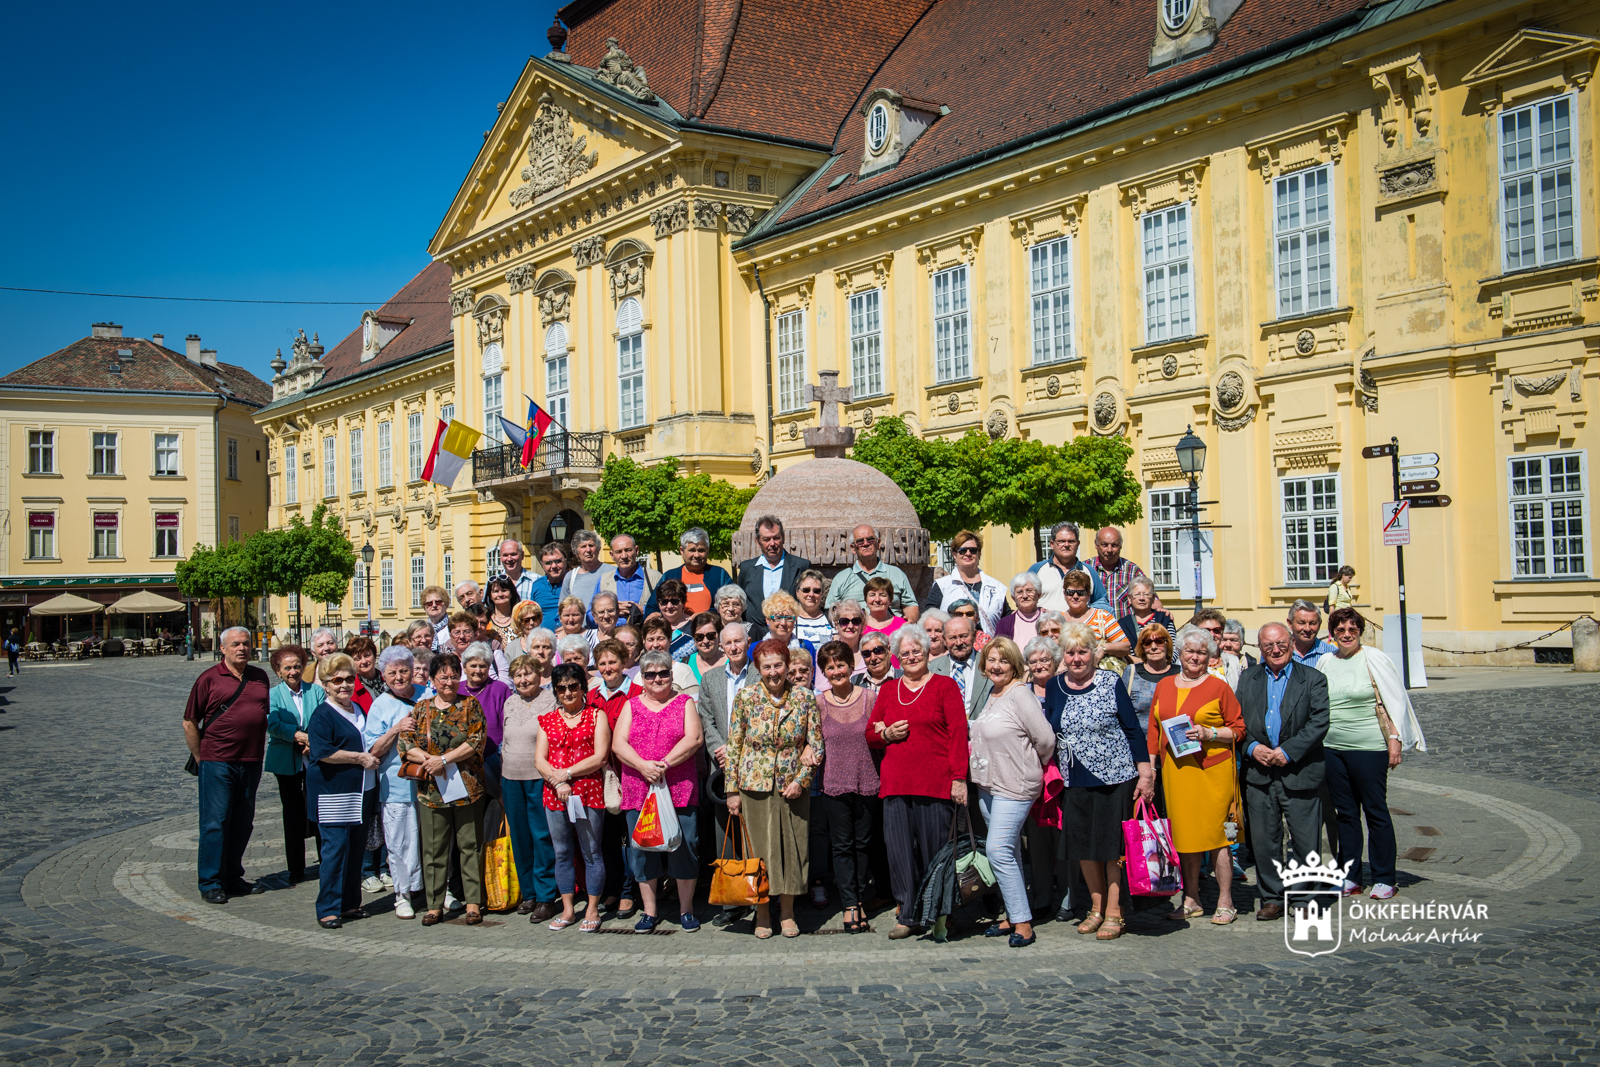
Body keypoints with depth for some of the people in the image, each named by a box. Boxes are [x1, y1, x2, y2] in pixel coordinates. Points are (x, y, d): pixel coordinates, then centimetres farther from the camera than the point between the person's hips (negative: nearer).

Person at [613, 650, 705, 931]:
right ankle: (650, 911, 16)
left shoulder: (685, 703, 8)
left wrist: (664, 764, -16)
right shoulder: (631, 705, 12)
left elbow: (693, 739, -5)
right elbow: (619, 743, 2)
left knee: (684, 848, -2)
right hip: (638, 790, 2)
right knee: (642, 849, 5)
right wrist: (644, 766, -14)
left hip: (679, 790, -2)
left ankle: (686, 909, 12)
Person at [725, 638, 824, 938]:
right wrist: (732, 790, -1)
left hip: (793, 787, 0)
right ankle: (762, 913, 19)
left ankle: (787, 912, 21)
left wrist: (801, 780, -9)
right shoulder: (745, 697, -2)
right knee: (758, 849, 4)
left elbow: (816, 745, 2)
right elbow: (734, 745, 1)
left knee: (792, 848, 5)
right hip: (755, 786, 0)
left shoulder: (804, 698, -2)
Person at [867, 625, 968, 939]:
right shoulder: (888, 690, 16)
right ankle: (906, 916, 10)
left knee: (935, 850, 0)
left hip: (936, 782, -4)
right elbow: (870, 734, 20)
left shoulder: (944, 685, 4)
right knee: (899, 850, 1)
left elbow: (958, 733, -3)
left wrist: (959, 777, -10)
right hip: (895, 783, 4)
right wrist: (887, 734, -3)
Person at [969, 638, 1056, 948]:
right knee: (1008, 852, 14)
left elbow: (1046, 739, -16)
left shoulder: (1020, 694, -16)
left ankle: (1023, 923, -6)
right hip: (988, 784, 9)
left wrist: (1037, 764, -1)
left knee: (998, 850, -13)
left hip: (1015, 786, -9)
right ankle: (1013, 916, 23)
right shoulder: (992, 695, 11)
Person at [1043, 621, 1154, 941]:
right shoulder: (1055, 687, 5)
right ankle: (1097, 907, 23)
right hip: (1074, 782, 4)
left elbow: (1133, 729, -3)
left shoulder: (1111, 684, -6)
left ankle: (1114, 913, 11)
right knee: (1083, 846, 9)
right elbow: (1050, 734, 13)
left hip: (1114, 778, -4)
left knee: (1113, 846, 1)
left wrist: (1145, 773, -7)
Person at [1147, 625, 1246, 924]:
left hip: (1212, 770, -4)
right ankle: (1191, 900, 17)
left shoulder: (1219, 687, 0)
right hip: (1175, 770, 4)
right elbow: (1154, 730, 16)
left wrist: (1208, 733, -14)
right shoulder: (1164, 686, 13)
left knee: (1215, 832, -4)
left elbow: (1238, 729, 1)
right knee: (1184, 833, 7)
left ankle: (1225, 902, 6)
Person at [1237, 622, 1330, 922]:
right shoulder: (1248, 678, 12)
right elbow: (1237, 720, 9)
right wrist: (1252, 747, -9)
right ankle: (1271, 898, 17)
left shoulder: (1313, 680, 2)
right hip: (1259, 772, 3)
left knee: (1304, 841, 2)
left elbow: (1319, 722, -7)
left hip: (1300, 772, -2)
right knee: (1263, 840, 6)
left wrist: (1287, 751, -14)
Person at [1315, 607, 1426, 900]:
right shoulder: (1325, 661, 9)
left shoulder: (1374, 659, -5)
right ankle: (1350, 877, 18)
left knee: (1375, 811, 0)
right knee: (1345, 813, 10)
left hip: (1369, 749, -5)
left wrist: (1395, 739, -11)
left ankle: (1383, 879, 9)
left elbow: (1396, 700, -5)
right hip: (1332, 749, 5)